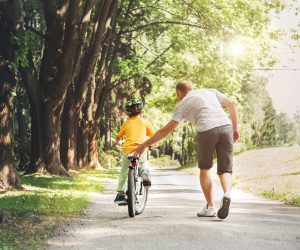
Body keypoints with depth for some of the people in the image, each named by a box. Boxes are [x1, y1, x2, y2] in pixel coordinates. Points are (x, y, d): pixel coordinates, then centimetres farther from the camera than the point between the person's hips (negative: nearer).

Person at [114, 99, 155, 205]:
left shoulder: (126, 123, 13)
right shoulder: (145, 122, 11)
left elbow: (117, 138, 16)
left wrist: (118, 142, 38)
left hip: (127, 149, 0)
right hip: (141, 149, 0)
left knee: (123, 171, 16)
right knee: (143, 163, 31)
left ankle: (120, 194, 11)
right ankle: (145, 173, -1)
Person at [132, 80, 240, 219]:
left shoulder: (182, 105, 17)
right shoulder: (210, 91, 27)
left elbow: (165, 130, 13)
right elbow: (232, 104, 19)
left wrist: (144, 145, 20)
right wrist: (235, 128, 24)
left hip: (206, 131, -3)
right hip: (225, 126, 3)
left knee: (204, 169, 20)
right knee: (225, 171, 10)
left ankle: (210, 207, 18)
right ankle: (226, 194, -21)